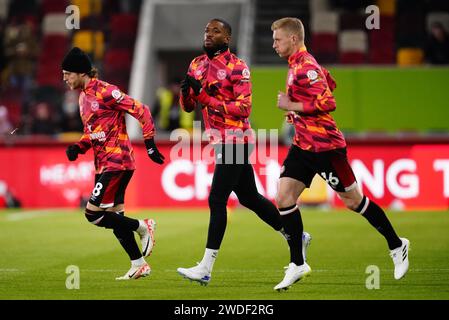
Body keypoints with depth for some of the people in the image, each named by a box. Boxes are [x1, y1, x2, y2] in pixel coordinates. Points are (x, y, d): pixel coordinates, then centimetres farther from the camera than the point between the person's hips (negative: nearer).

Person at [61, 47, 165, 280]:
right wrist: (78, 147, 4)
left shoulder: (105, 92, -15)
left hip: (117, 162, -9)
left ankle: (143, 227, 2)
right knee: (114, 217, 10)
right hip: (103, 164, 9)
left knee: (93, 213, -13)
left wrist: (150, 145, -14)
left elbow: (141, 112, -13)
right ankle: (139, 266, 18)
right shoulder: (83, 97, 13)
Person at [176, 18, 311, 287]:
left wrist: (207, 98, -25)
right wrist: (187, 90, -9)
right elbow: (188, 107, 13)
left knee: (217, 200, -12)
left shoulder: (237, 67, -12)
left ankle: (206, 269, -11)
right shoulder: (197, 65, 10)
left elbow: (244, 108, -19)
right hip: (221, 140, 8)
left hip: (235, 140, -8)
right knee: (249, 197, 17)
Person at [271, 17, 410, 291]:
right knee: (284, 198, -3)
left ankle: (396, 245, 21)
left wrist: (291, 106, -19)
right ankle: (298, 265, 2)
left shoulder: (305, 67, -19)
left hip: (324, 145, -9)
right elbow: (330, 83, 27)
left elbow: (328, 103, -27)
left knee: (352, 200, 3)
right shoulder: (298, 64, 11)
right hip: (303, 145, 9)